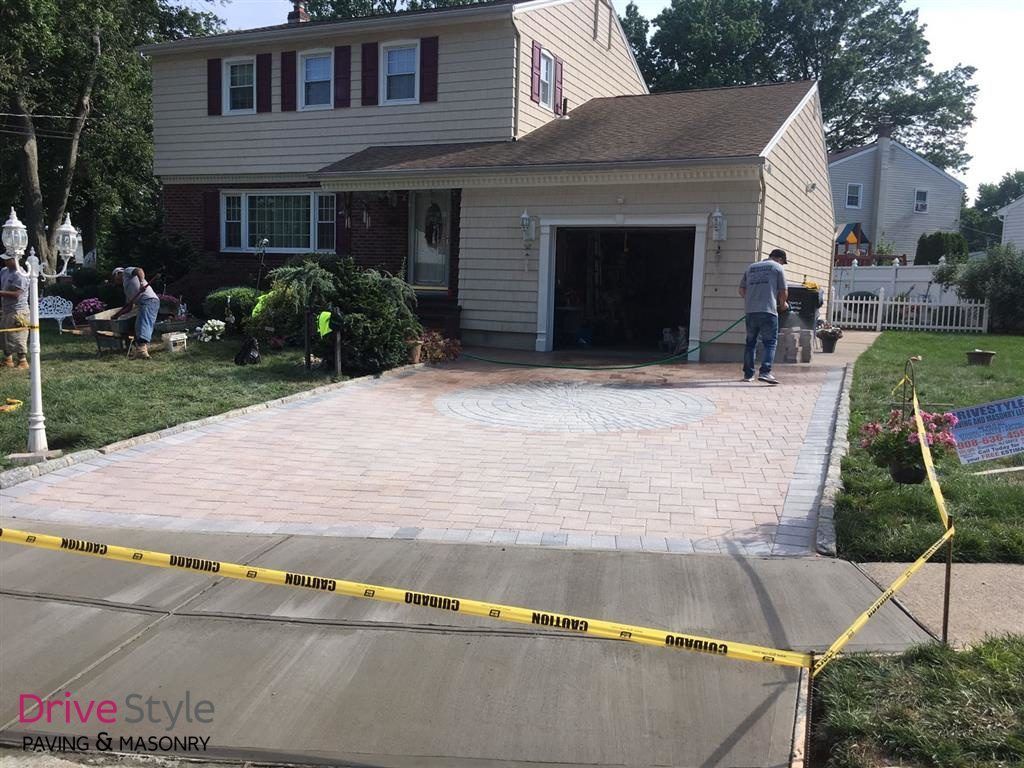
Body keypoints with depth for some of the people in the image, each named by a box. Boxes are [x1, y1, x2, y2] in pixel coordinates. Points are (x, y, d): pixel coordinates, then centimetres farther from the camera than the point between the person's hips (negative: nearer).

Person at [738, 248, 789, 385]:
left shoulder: (751, 267, 18)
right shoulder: (777, 268, 4)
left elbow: (742, 290, 16)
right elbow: (783, 292, 1)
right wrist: (782, 305, 18)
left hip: (750, 311, 5)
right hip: (768, 311, -5)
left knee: (750, 342, 13)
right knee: (770, 342, -2)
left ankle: (748, 374, 16)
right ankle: (765, 372, -16)